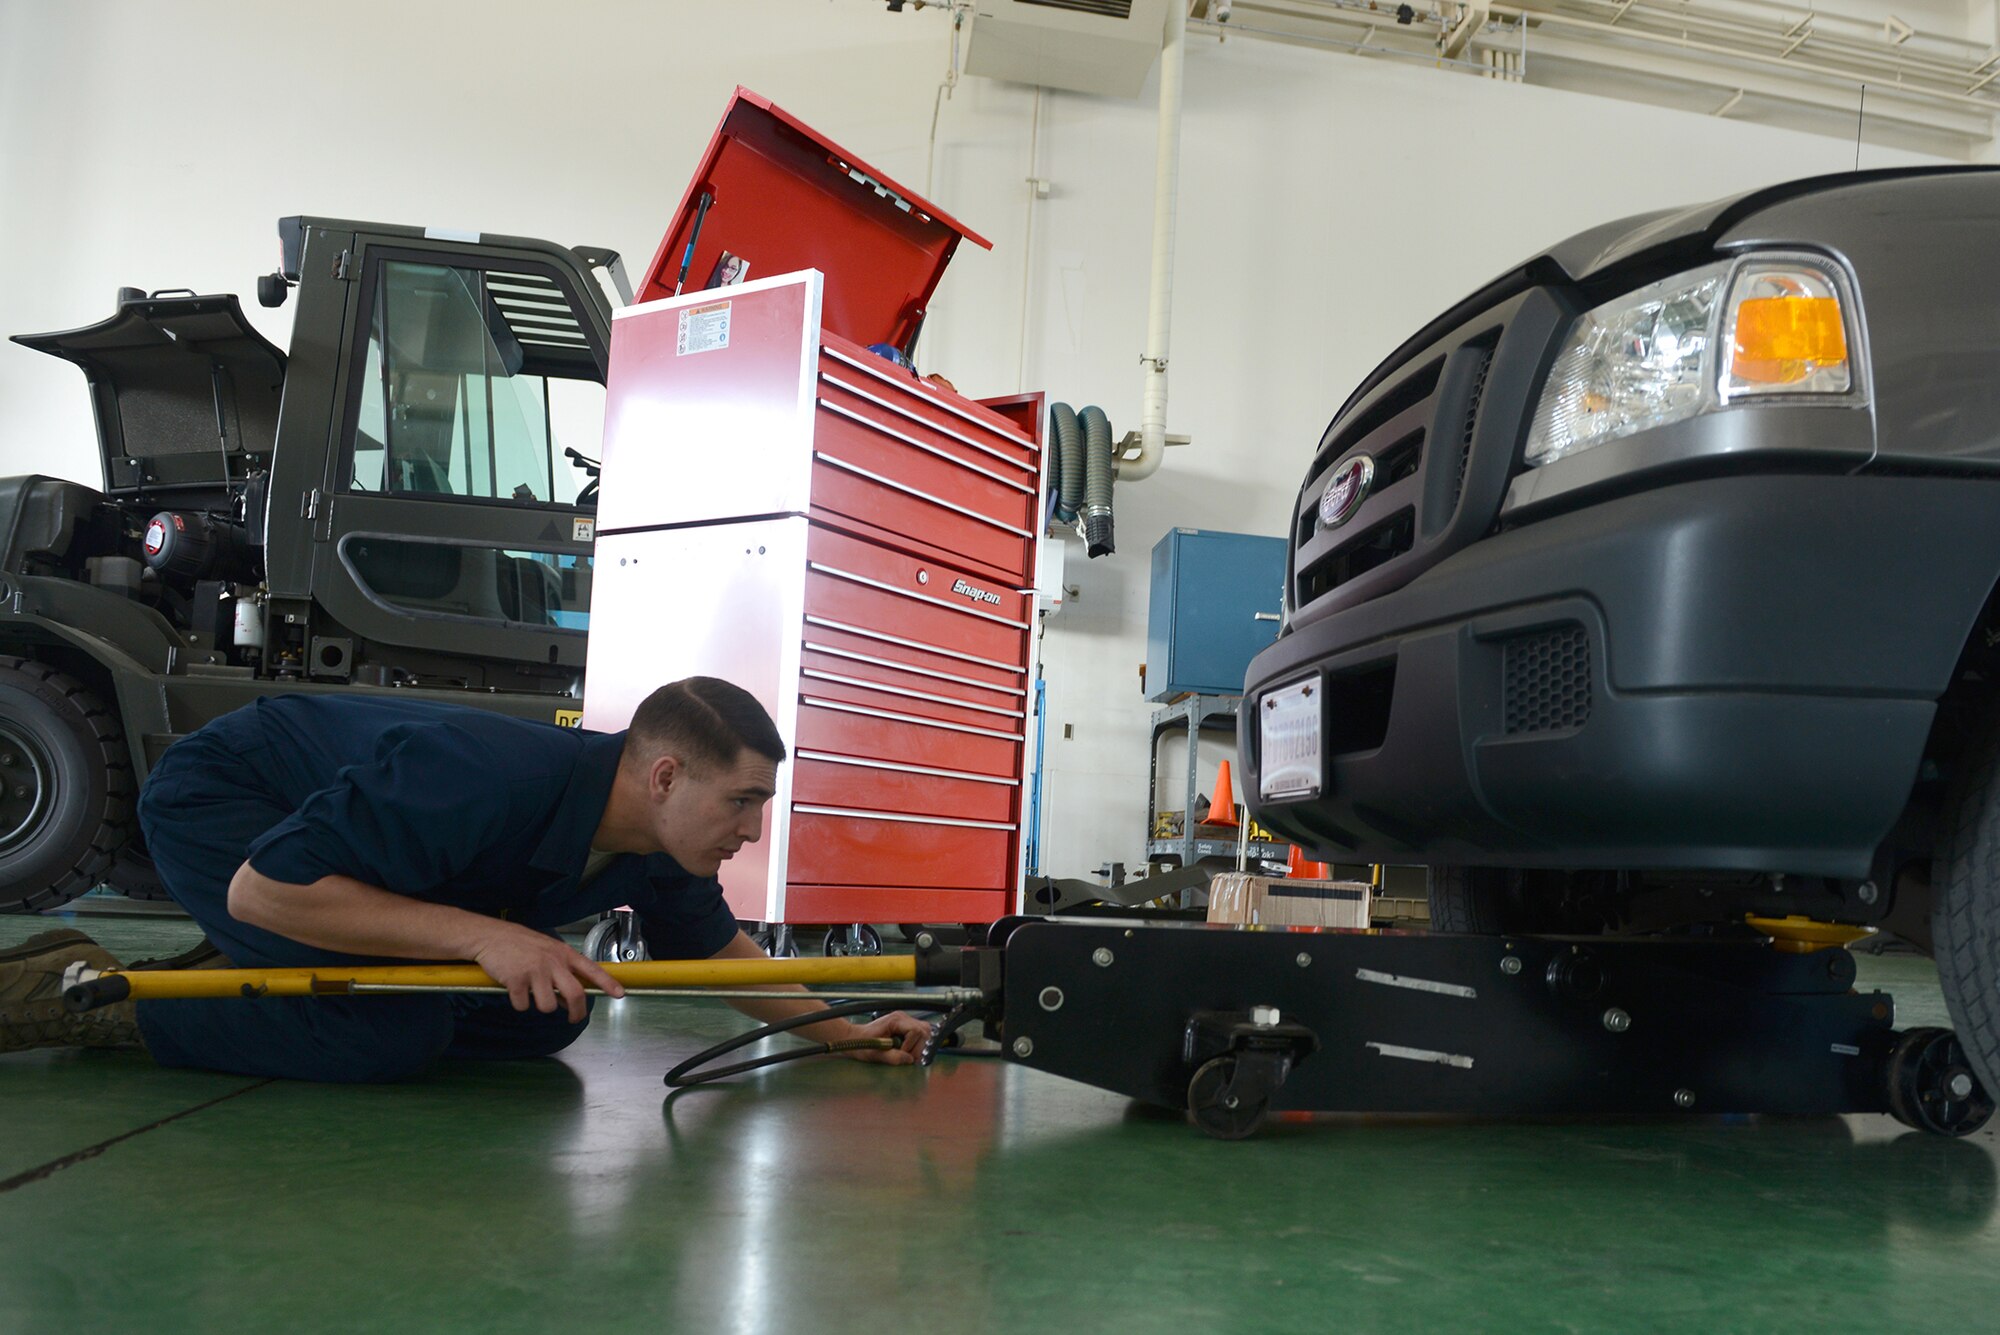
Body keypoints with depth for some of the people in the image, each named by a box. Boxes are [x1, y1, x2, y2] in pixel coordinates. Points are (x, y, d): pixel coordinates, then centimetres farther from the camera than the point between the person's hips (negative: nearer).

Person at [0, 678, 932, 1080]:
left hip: (342, 815, 8)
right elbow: (261, 889, -35)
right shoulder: (489, 780, -40)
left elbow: (716, 948, 7)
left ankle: (225, 980, 14)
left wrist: (842, 1033, -1)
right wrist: (480, 933, -40)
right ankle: (88, 994, -9)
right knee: (390, 1036, -27)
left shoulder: (656, 854, -14)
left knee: (544, 1021, 1)